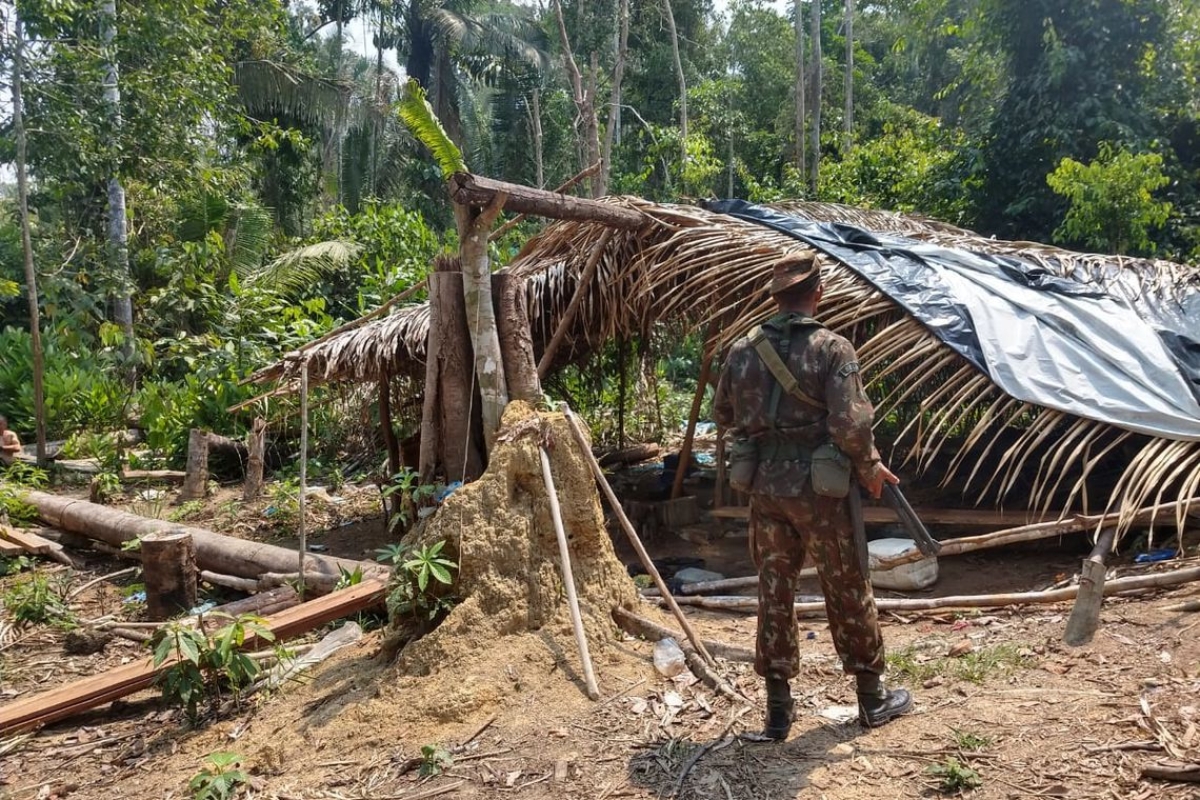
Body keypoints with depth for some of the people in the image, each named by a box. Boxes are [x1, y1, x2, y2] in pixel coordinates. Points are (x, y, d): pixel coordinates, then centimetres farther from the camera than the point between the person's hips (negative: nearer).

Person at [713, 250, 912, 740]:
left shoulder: (743, 351, 2)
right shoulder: (832, 349, -12)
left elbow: (723, 415, 12)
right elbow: (851, 425, -19)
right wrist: (869, 469, -2)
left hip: (763, 487, 4)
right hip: (817, 489, -3)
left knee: (773, 593, 12)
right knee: (848, 593, 12)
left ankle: (778, 706, 19)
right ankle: (873, 698, 27)